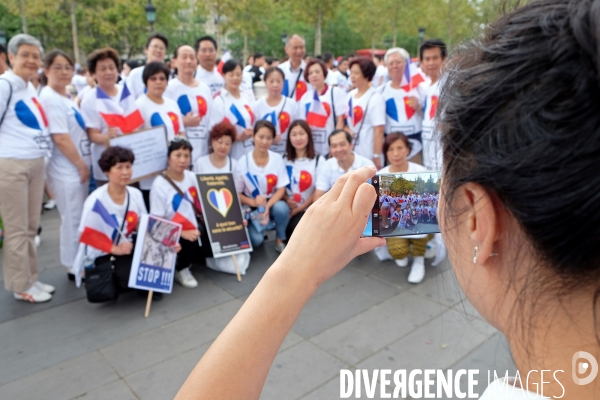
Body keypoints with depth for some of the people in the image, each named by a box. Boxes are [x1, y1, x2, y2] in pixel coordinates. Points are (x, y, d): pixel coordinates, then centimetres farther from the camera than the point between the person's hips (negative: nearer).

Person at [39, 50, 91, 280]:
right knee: (73, 219, 0)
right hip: (67, 169, -9)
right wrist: (81, 164, -14)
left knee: (81, 218, 16)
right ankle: (74, 266, 14)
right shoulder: (49, 98, -15)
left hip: (78, 166, 9)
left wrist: (83, 164, 13)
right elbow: (60, 138, -20)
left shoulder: (66, 97, 14)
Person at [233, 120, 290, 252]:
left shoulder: (277, 159, -6)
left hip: (272, 203, 1)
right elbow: (236, 193, -5)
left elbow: (281, 189, -6)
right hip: (251, 207, -1)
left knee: (281, 208, -34)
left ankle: (280, 240, -5)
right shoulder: (243, 162, -10)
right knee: (256, 240, -24)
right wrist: (253, 202, -24)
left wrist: (267, 206, -23)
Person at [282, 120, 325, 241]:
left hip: (308, 210, -2)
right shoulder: (285, 159, 10)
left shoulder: (319, 160, -3)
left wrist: (299, 209, -11)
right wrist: (286, 200, -14)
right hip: (287, 209, 3)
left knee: (294, 228, -30)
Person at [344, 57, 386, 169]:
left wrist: (377, 156, -18)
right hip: (350, 154, 6)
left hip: (368, 156, -6)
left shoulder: (375, 98, -11)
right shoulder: (349, 96, 8)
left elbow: (379, 130, -15)